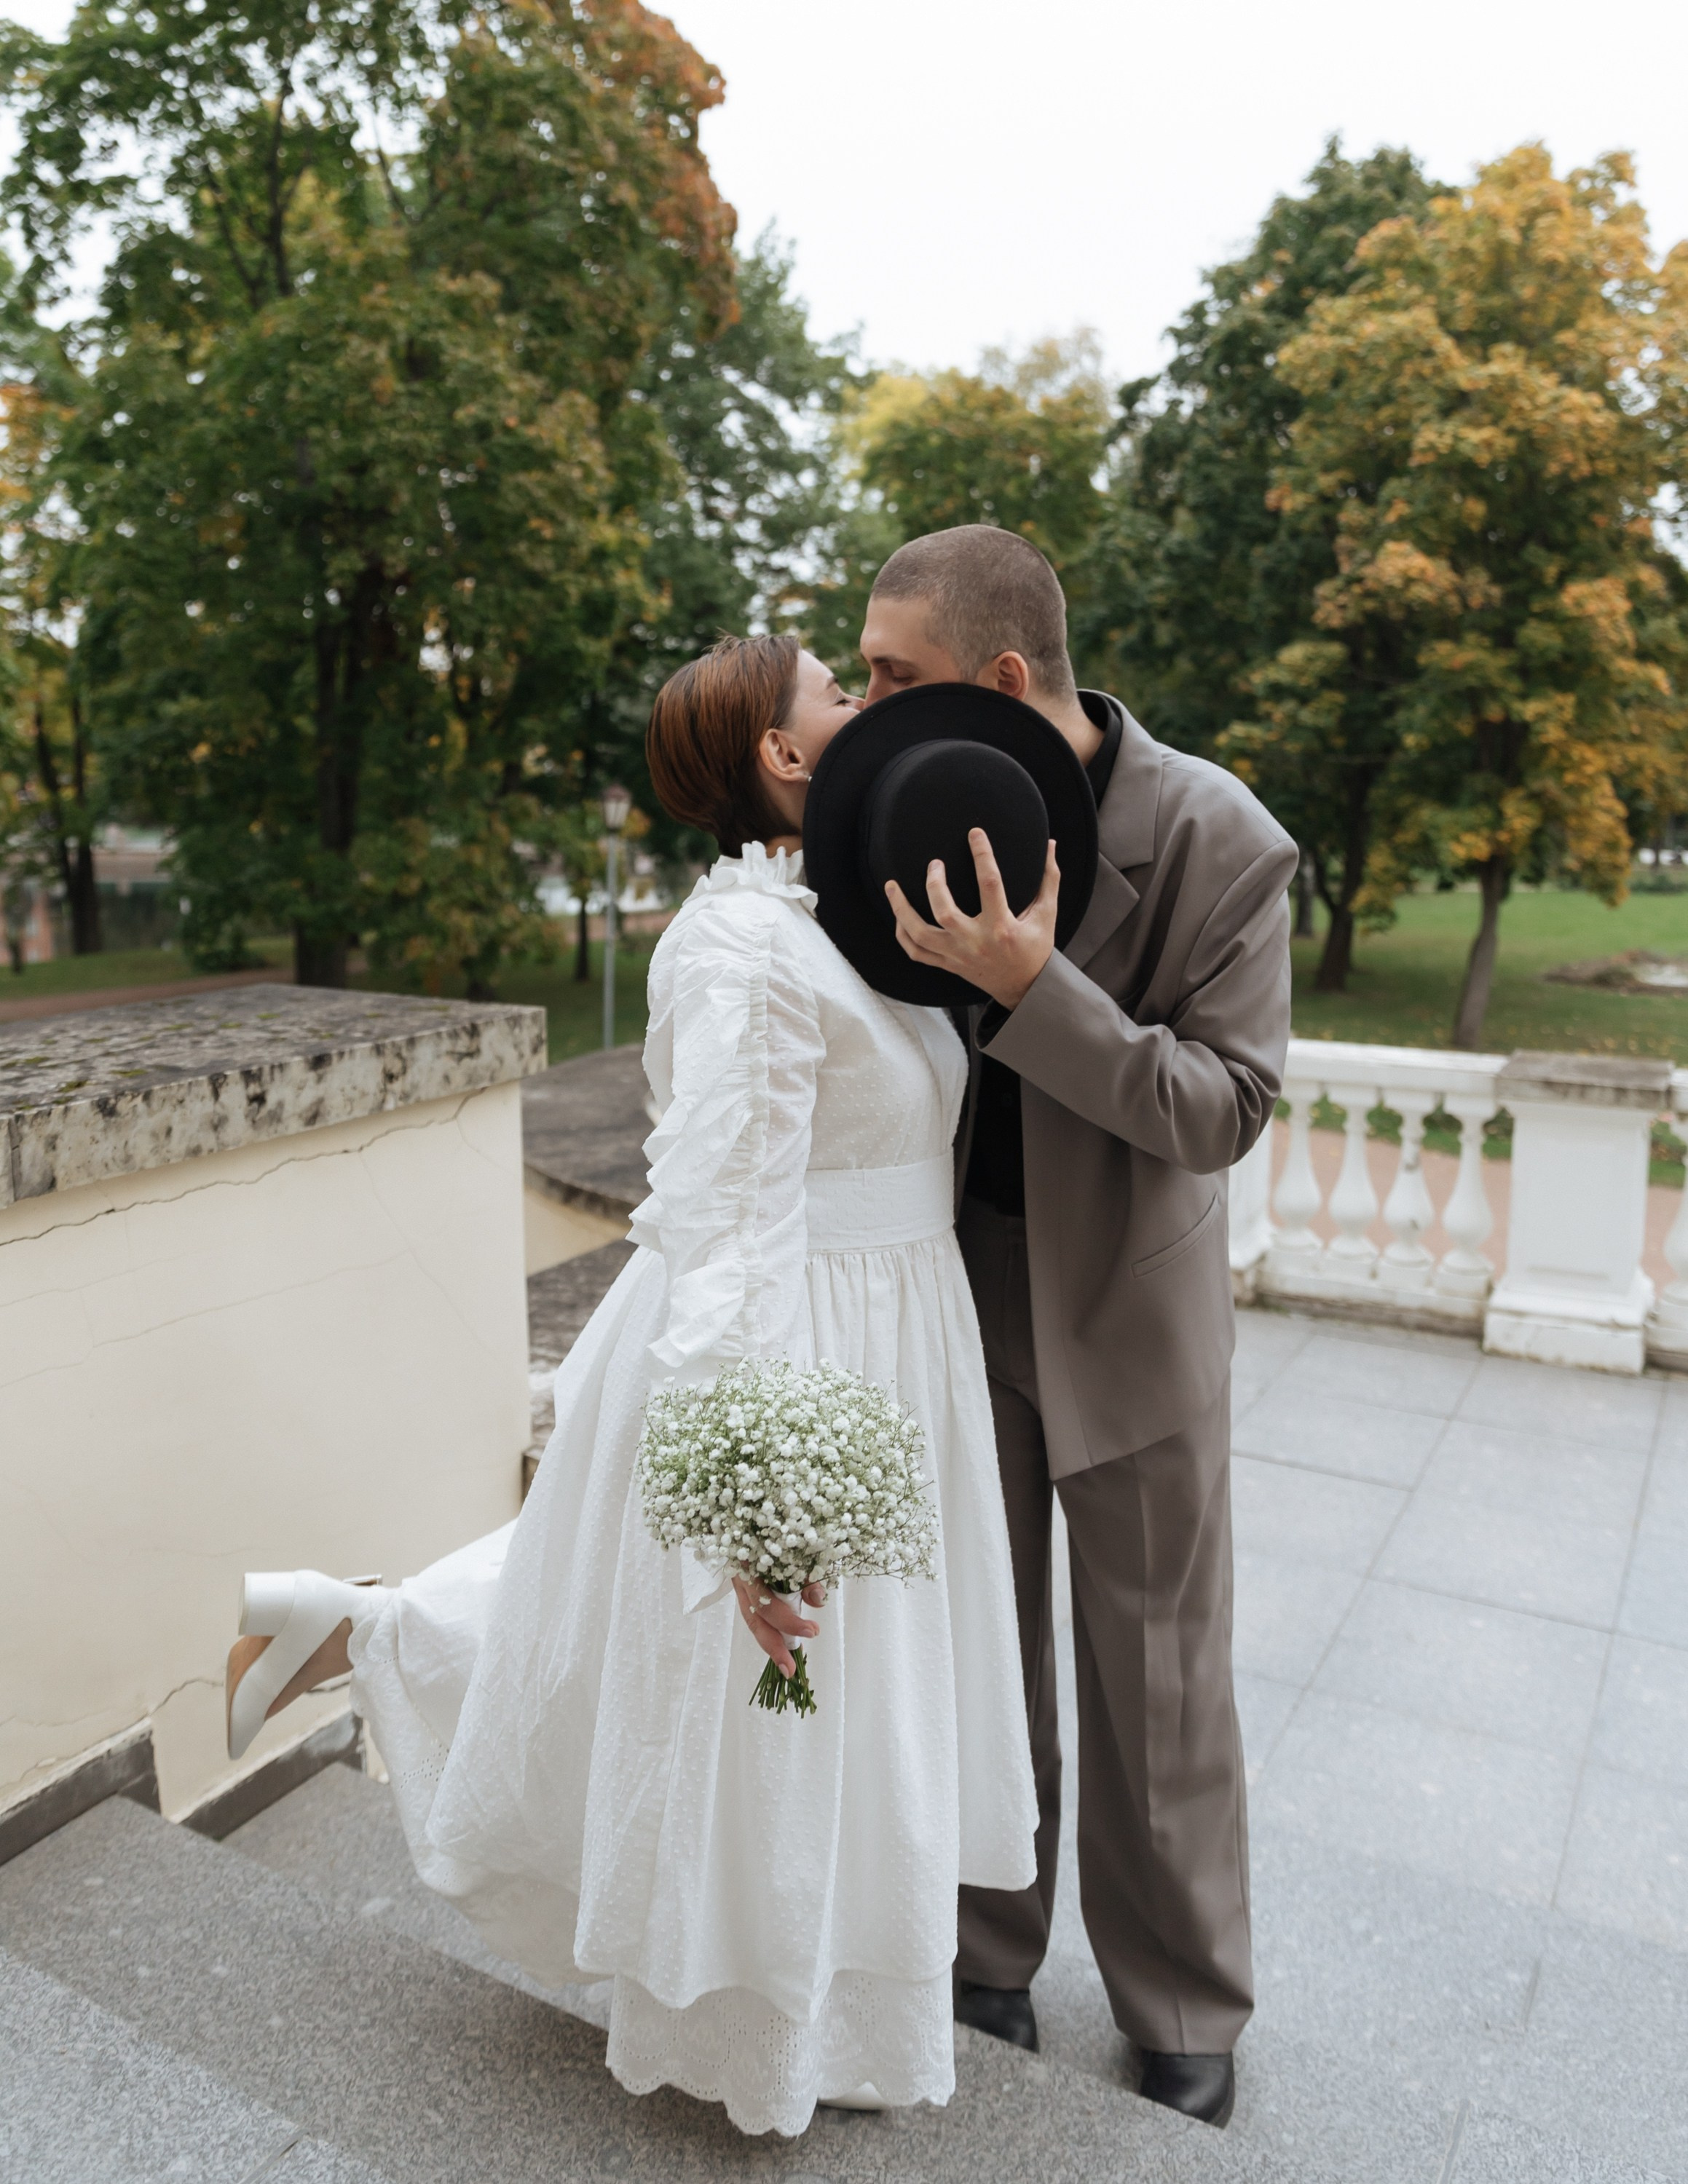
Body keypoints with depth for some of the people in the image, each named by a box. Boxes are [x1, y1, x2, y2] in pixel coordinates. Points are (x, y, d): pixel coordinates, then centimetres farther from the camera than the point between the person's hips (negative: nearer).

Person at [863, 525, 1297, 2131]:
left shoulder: (1220, 843, -17)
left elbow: (1224, 1109, -20)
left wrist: (1030, 988, -32)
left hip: (1129, 1308, -2)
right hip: (954, 1282, 3)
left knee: (1157, 1681, 12)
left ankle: (1183, 2017, 37)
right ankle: (985, 1966, 40)